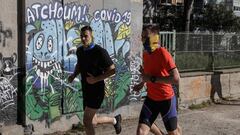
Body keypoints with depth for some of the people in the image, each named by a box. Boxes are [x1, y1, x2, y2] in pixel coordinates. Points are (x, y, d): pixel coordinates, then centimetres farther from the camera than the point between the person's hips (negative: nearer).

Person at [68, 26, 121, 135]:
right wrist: (74, 75, 5)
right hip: (86, 90, 7)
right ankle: (115, 120, 42)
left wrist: (96, 79, -22)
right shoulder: (80, 51, 4)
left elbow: (112, 70, -13)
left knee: (86, 121, -12)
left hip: (97, 91, -7)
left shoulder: (100, 52, -16)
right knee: (93, 122, 15)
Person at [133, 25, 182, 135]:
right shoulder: (145, 54, 2)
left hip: (166, 99, -6)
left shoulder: (163, 54, -21)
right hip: (151, 98, 6)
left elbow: (176, 79, -29)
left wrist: (152, 79, -27)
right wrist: (142, 83, 5)